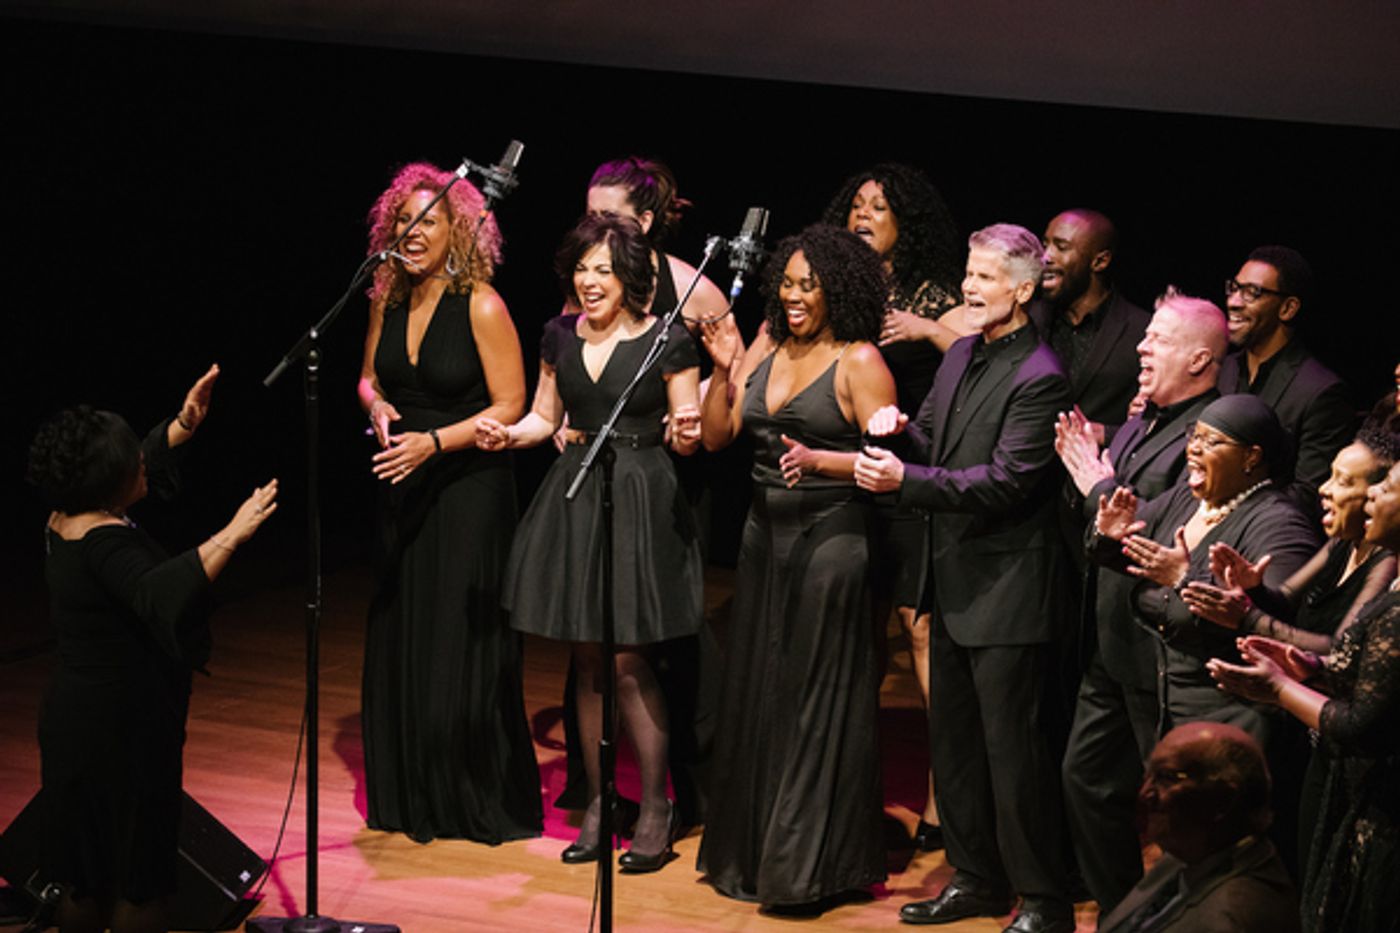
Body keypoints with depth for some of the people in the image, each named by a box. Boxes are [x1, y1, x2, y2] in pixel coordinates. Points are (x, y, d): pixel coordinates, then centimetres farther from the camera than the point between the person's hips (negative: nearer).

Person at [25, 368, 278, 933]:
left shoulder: (65, 522, 5)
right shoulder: (106, 543, -24)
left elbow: (147, 470, 22)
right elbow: (160, 595, -43)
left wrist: (183, 427, 13)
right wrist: (229, 537, -47)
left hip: (76, 719, 9)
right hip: (121, 732, -9)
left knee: (85, 879, 18)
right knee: (138, 882, 1)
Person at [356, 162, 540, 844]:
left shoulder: (482, 307, -13)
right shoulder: (389, 299, 4)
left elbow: (510, 406, -12)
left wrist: (433, 441, -21)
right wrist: (378, 409, -5)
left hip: (468, 488, -6)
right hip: (402, 489, 6)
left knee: (462, 647, -4)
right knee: (400, 640, 9)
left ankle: (483, 805, 10)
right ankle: (410, 796, 23)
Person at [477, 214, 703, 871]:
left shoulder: (667, 342, -5)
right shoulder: (560, 337, 9)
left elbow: (685, 436, -2)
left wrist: (687, 432, -25)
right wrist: (508, 435, -2)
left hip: (640, 501, -5)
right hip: (574, 495, 5)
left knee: (628, 661, -7)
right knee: (587, 658, 7)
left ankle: (655, 806, 4)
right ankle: (598, 801, 17)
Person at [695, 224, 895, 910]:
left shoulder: (859, 362, -7)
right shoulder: (766, 349, 10)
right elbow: (715, 437, 10)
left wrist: (817, 459, -26)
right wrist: (723, 371, -3)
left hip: (830, 538, -7)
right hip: (765, 533, 7)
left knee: (817, 698, -2)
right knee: (755, 691, 12)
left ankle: (811, 865, 6)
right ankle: (749, 851, 23)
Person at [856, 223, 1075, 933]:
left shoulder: (1039, 379, -17)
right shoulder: (960, 356, 10)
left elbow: (1005, 482, -23)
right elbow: (931, 446, 16)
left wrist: (905, 481, -27)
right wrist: (899, 433, -6)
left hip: (1009, 590, -9)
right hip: (956, 582, 9)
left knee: (1013, 748, -2)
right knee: (953, 740, 17)